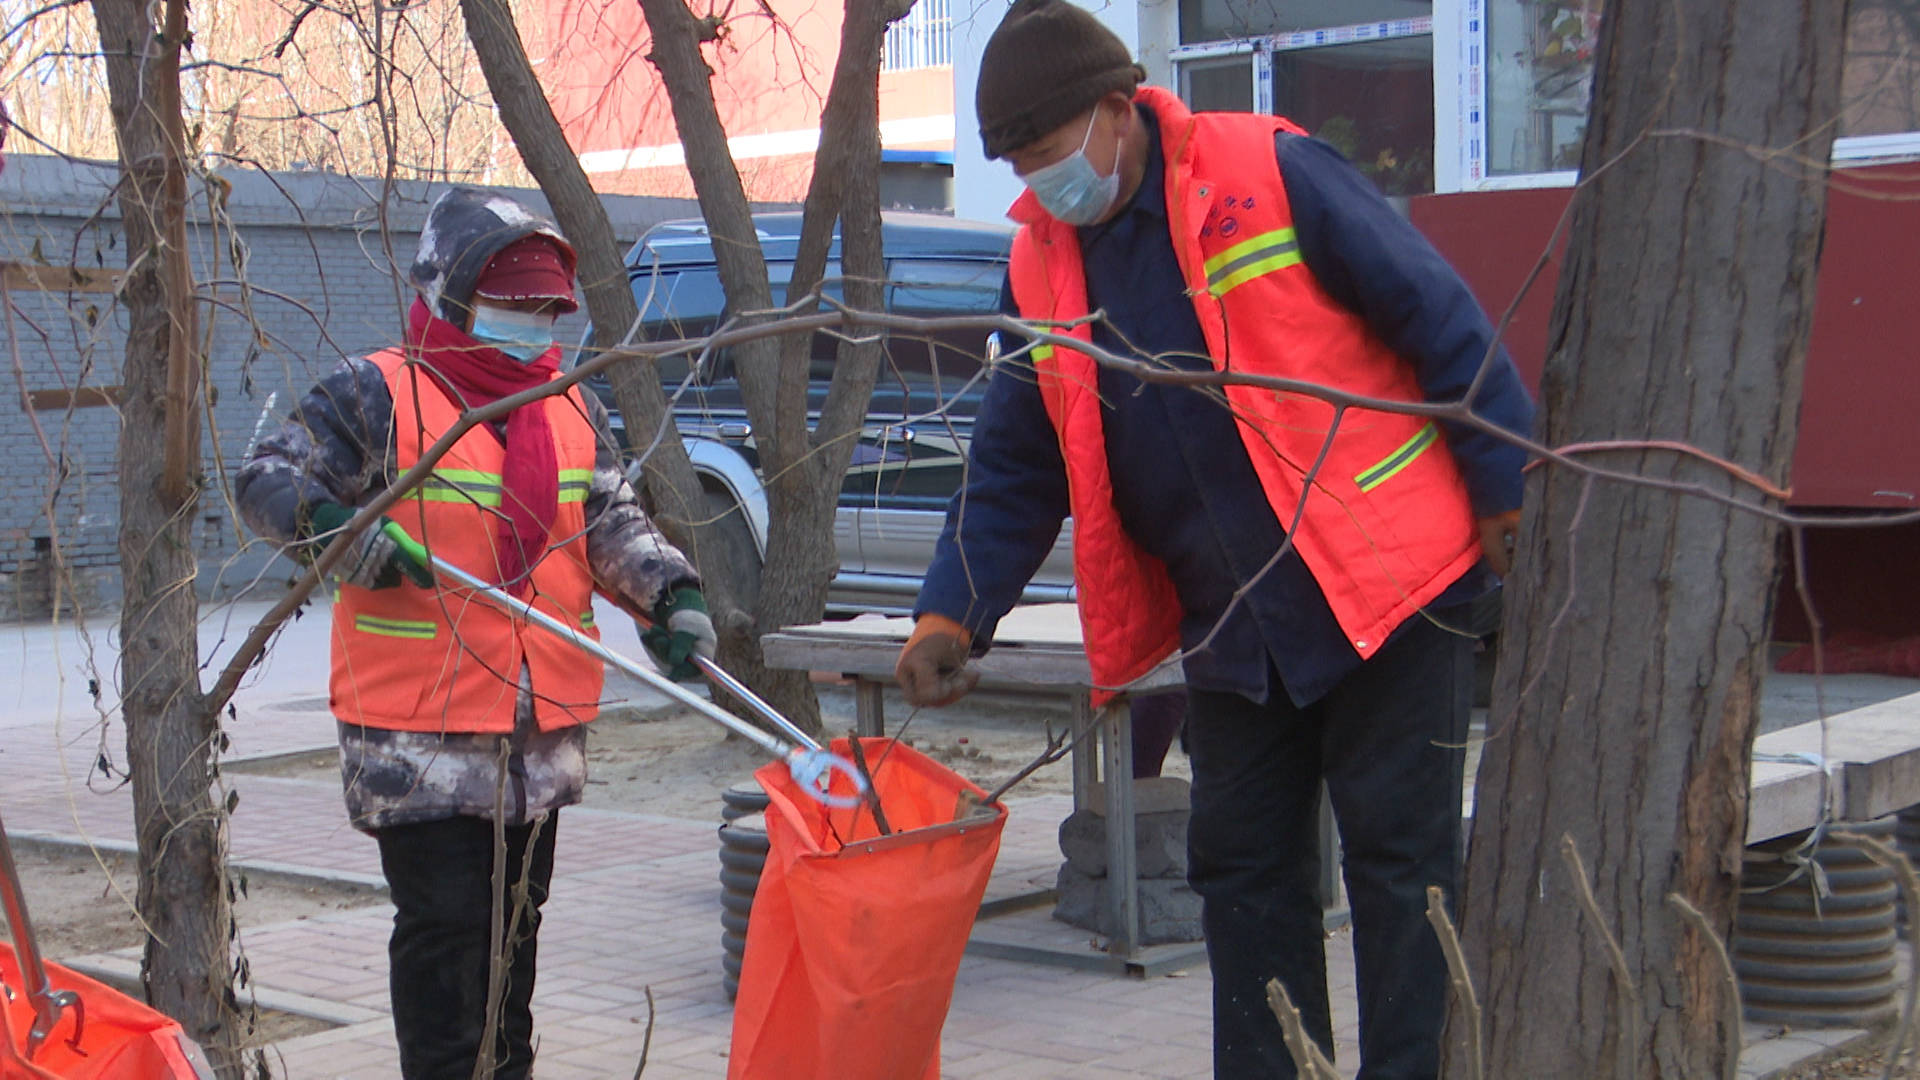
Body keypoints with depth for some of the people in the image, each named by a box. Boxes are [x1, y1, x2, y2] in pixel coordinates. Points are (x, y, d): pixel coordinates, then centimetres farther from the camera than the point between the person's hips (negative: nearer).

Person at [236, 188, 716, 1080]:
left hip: (541, 731, 6)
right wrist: (331, 525, -28)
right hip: (419, 733, -6)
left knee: (515, 923, 17)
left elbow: (613, 521, 6)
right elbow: (268, 482, -7)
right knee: (445, 924, -4)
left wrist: (672, 592, -11)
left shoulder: (571, 410, 12)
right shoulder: (374, 395, -6)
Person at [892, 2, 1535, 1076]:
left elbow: (1440, 320, -9)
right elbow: (1015, 468, 8)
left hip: (1386, 582, -6)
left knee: (1400, 855, 1)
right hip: (1228, 623, 6)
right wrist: (953, 615, -4)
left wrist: (1511, 492, -9)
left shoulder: (1272, 174, -12)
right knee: (1242, 866, 11)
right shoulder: (1044, 266, 5)